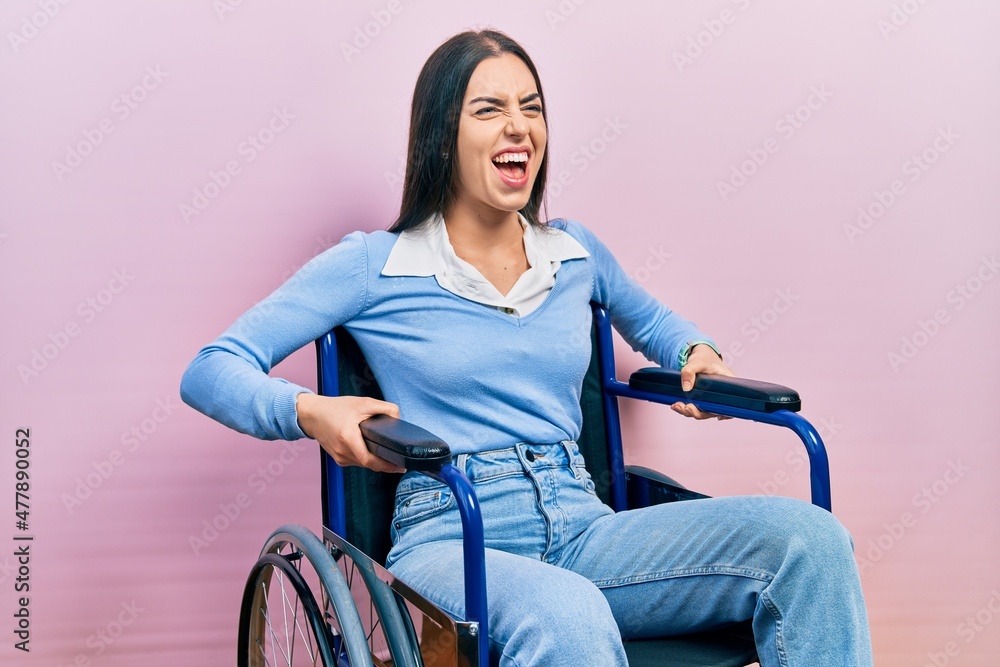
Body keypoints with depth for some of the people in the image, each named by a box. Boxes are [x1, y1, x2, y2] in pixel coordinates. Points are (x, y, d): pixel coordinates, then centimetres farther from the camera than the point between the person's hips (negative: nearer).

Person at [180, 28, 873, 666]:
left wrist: (696, 351, 16)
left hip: (584, 530, 5)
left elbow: (650, 321, 39)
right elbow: (210, 370, 2)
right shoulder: (374, 265, 2)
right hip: (452, 540, -5)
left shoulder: (576, 253, 16)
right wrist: (310, 412, -18)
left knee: (808, 537, -21)